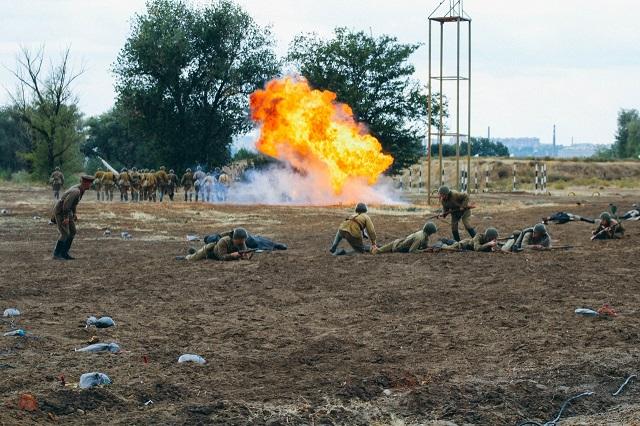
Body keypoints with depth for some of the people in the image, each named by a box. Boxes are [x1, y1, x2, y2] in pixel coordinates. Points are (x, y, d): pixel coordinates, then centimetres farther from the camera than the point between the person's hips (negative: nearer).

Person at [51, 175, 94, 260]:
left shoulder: (80, 189, 3)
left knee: (72, 232, 7)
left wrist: (74, 214, 16)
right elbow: (66, 203, -32)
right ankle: (56, 254, -3)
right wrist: (66, 218, -29)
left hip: (67, 211, 10)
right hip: (60, 212, -10)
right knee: (65, 234, -13)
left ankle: (64, 253, 12)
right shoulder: (75, 191, -29)